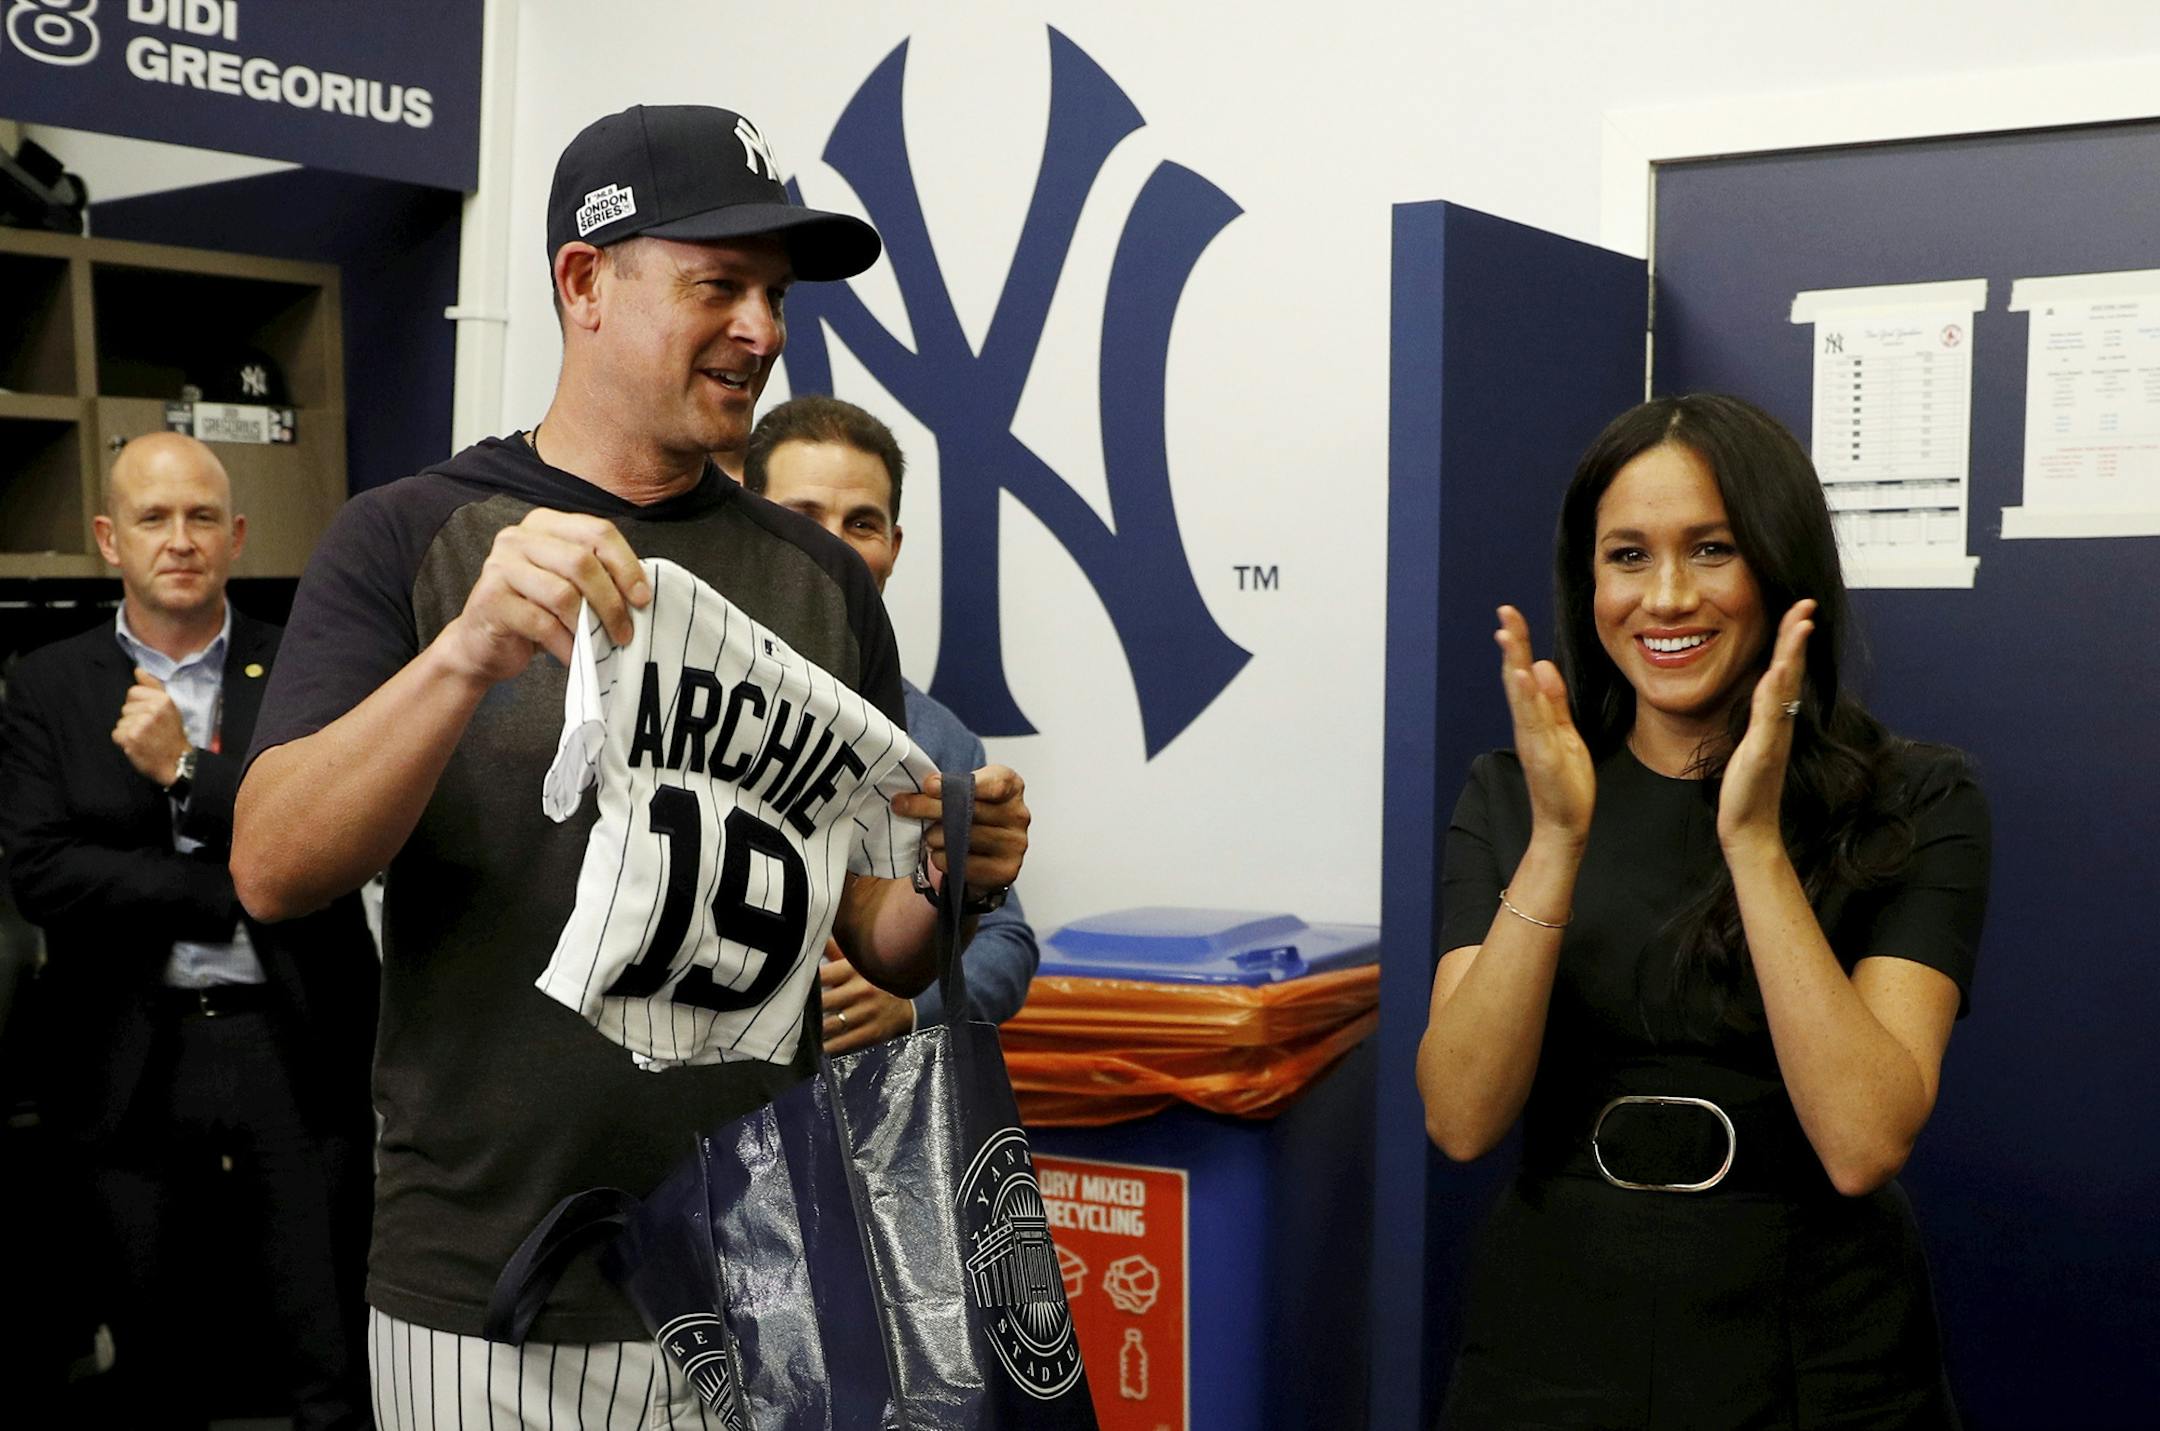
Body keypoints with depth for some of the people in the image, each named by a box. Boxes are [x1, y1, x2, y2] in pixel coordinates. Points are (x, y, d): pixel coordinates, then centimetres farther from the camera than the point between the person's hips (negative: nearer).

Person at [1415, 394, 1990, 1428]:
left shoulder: (1912, 806, -6)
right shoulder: (1507, 797, 0)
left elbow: (1864, 1144, -18)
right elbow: (1461, 1120, -11)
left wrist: (1753, 839, -22)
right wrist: (1558, 840, -20)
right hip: (1550, 1347, 2)